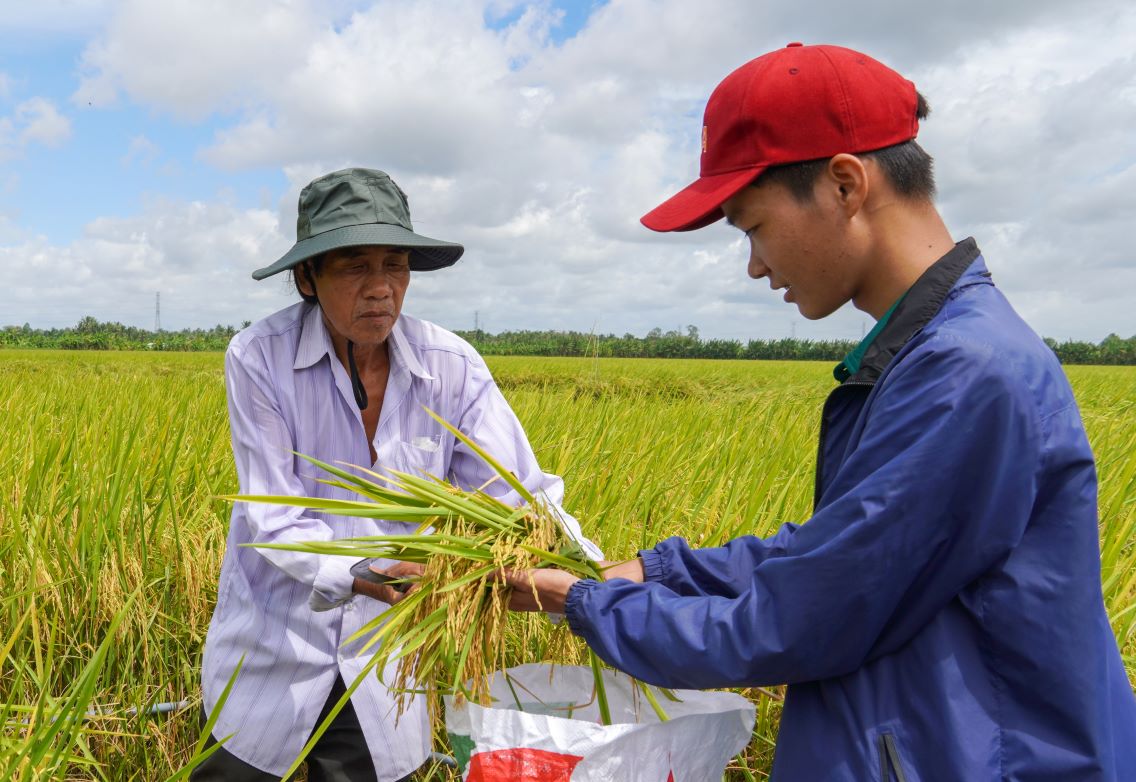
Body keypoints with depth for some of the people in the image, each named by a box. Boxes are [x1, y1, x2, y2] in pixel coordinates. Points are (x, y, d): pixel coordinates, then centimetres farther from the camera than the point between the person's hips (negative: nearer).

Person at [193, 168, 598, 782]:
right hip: (272, 648, -1)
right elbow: (274, 521, -20)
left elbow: (521, 496, -15)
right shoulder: (260, 358, -19)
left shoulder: (452, 368, -14)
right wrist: (362, 576, -39)